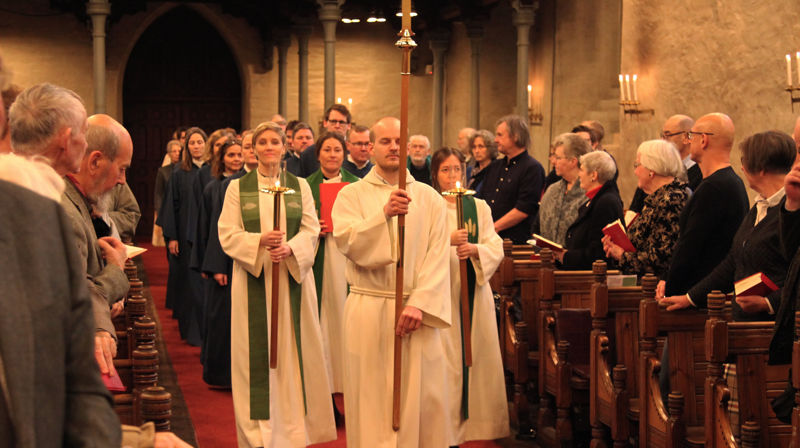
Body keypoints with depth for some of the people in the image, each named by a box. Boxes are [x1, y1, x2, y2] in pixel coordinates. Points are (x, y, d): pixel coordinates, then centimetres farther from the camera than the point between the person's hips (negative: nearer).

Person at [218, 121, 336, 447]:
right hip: (252, 278, -1)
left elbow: (311, 230, 1)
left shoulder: (300, 186, 9)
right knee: (257, 352, -1)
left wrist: (289, 248, -18)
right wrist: (259, 241, -20)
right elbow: (227, 234, -2)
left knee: (294, 350, 2)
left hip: (293, 278, 1)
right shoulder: (238, 187, 5)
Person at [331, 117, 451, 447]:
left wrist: (419, 304, -13)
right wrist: (384, 214, -26)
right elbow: (347, 242, -11)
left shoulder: (429, 198, 8)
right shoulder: (352, 195, 6)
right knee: (372, 399, 2)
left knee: (420, 400, 1)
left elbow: (438, 256, -1)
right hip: (368, 311, -1)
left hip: (417, 311, 1)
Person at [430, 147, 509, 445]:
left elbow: (496, 248, 6)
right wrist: (448, 240, -23)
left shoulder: (479, 207, 13)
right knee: (444, 360, -7)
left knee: (475, 354, 2)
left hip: (473, 291, 4)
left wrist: (474, 249, -14)